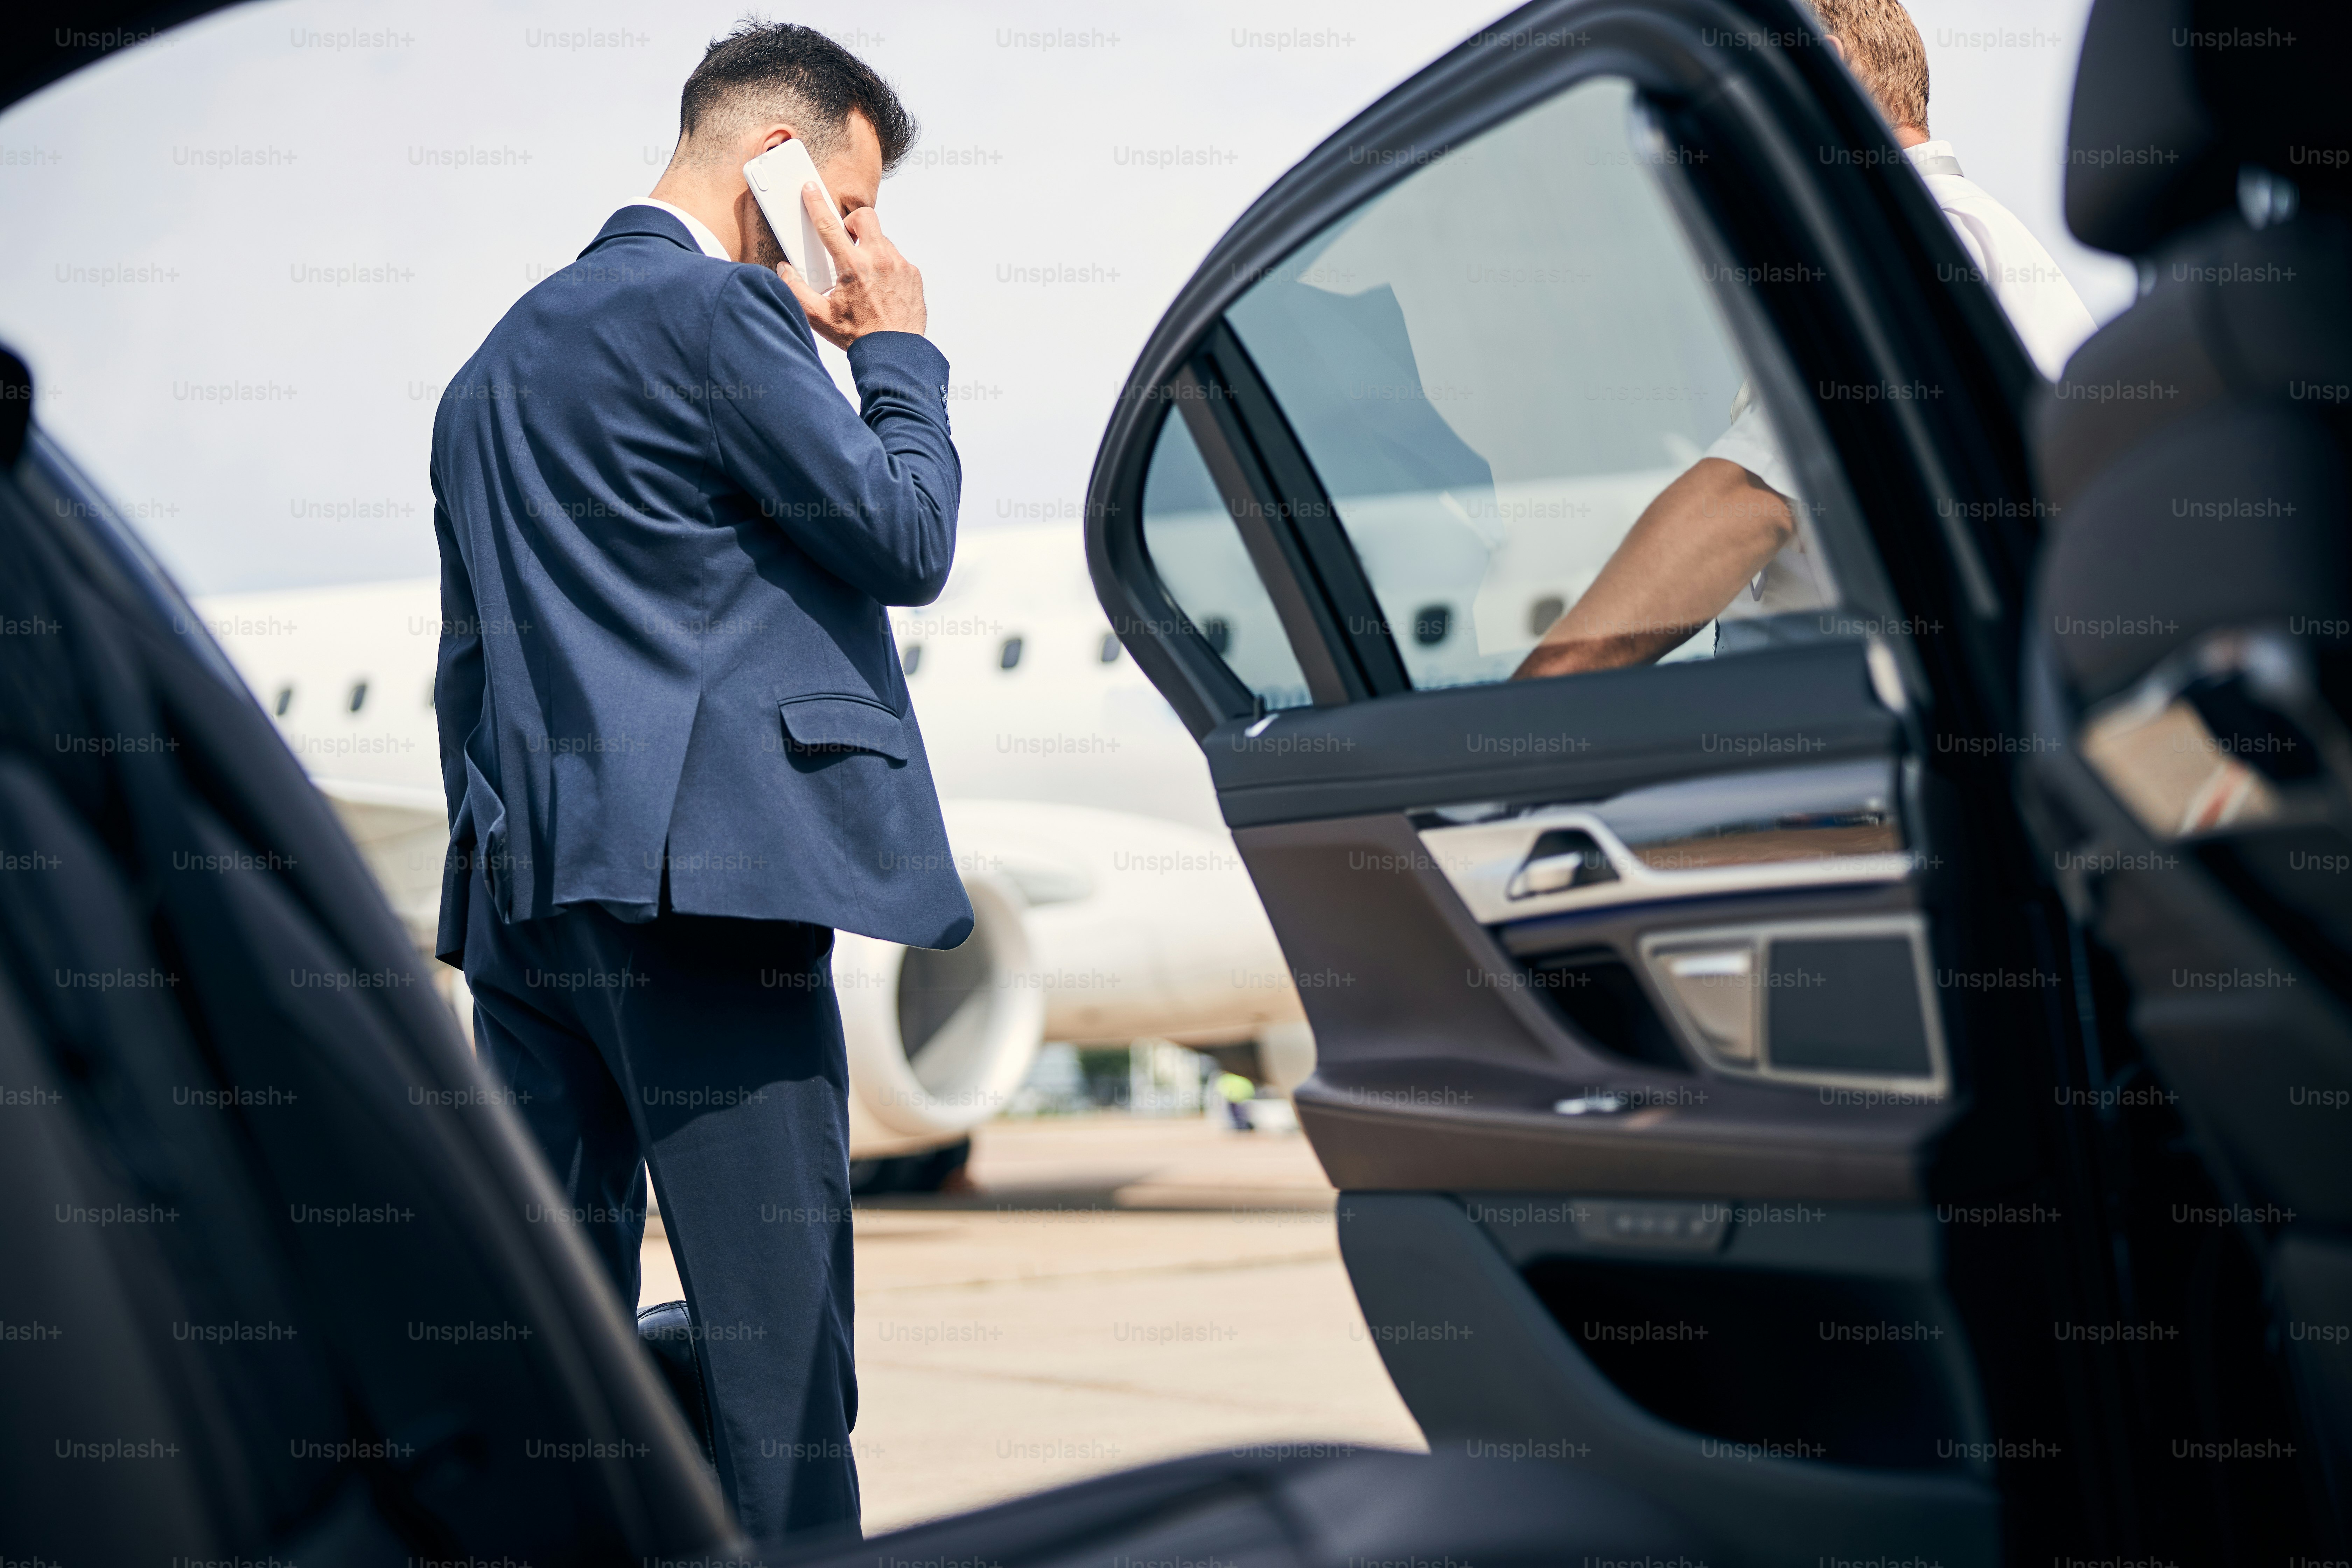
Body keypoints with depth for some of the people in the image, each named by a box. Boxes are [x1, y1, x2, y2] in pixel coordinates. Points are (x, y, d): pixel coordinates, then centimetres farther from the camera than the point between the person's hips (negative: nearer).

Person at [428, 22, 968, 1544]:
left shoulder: (504, 355, 23)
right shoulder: (718, 308, -5)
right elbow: (905, 541, -4)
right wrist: (898, 348, 10)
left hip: (521, 901, 9)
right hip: (695, 879, -9)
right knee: (779, 1355, -7)